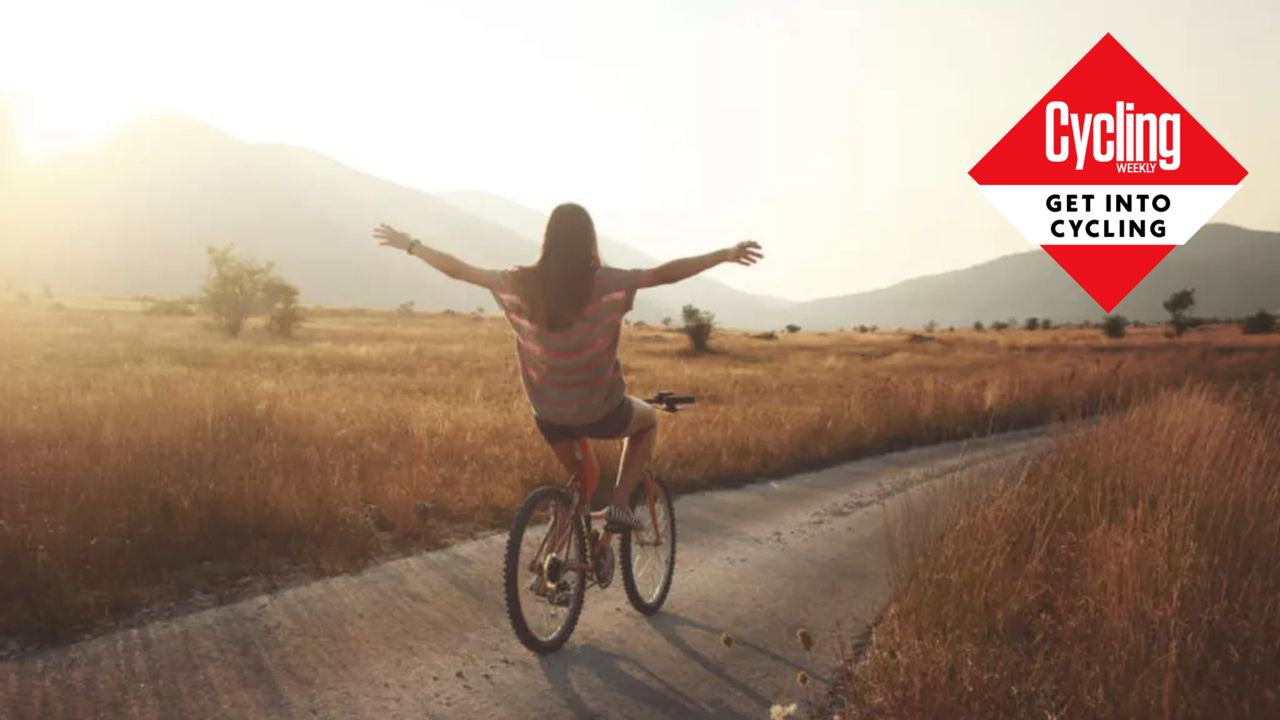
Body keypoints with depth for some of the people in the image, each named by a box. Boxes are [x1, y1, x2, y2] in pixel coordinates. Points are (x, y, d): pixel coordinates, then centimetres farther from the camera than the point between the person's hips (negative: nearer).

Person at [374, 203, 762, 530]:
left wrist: (410, 245, 14)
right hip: (599, 411, -3)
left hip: (548, 414, 3)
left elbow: (458, 270, 0)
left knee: (575, 486, 30)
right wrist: (726, 254, -7)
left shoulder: (522, 284, -9)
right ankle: (619, 504, 15)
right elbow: (666, 273, -16)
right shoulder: (605, 283, -17)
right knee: (648, 419, 29)